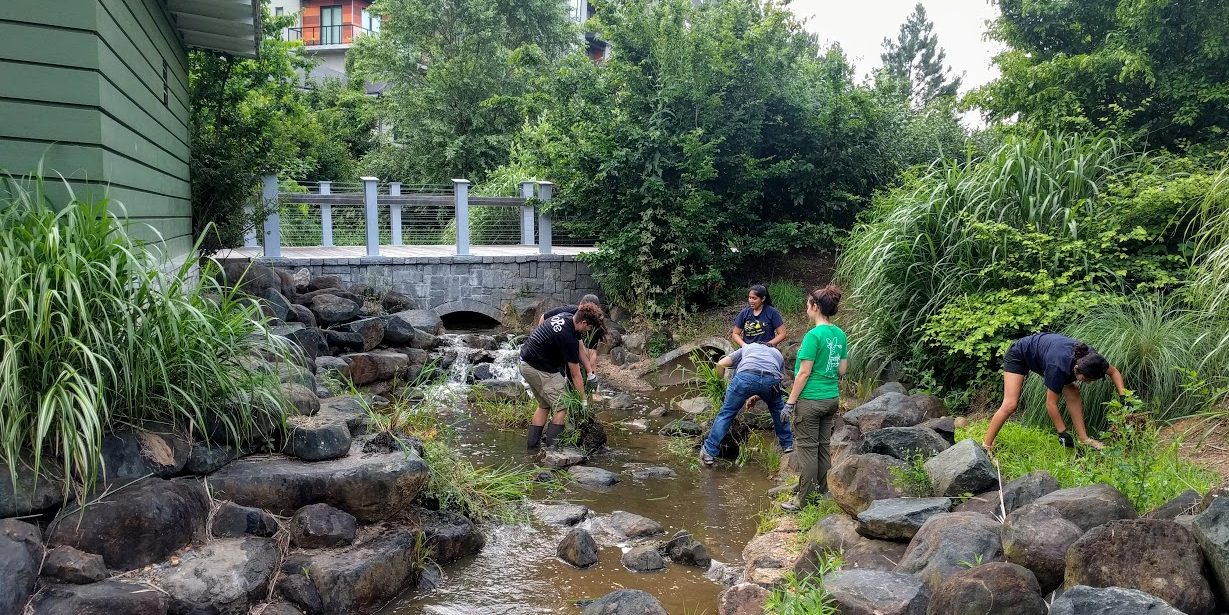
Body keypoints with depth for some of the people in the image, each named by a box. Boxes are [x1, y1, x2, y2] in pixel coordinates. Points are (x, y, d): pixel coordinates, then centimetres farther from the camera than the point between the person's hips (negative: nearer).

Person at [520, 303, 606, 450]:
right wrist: (584, 401, -7)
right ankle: (551, 446, -6)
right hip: (540, 370, -10)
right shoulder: (568, 338, -24)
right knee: (563, 407, -5)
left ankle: (533, 442, 22)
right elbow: (575, 375, -16)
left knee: (544, 405, 21)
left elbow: (579, 347, 15)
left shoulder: (565, 317, 2)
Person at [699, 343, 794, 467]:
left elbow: (720, 364, 26)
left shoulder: (746, 348, 39)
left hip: (746, 375, -1)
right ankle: (787, 444, 41)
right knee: (777, 409, 32)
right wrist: (756, 397, 43)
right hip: (772, 379, 1)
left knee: (727, 413, 11)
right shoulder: (778, 355, 40)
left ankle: (709, 453, 13)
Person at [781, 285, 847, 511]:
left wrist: (790, 401, -11)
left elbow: (804, 373, -17)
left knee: (808, 449, 1)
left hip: (811, 400, -7)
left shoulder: (813, 335, -18)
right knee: (823, 447, 16)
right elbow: (842, 369, 10)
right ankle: (823, 493, 24)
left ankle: (804, 500, 7)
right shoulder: (840, 335, 4)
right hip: (832, 399, 7)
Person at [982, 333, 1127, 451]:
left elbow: (1114, 372, -1)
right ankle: (986, 446, -15)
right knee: (1010, 405, -19)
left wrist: (1123, 396, -14)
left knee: (1073, 393, -6)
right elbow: (1051, 404, -29)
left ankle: (1083, 438, 3)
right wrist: (1063, 433, -23)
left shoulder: (1090, 358, -23)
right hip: (1019, 354, -8)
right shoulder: (1058, 367, -40)